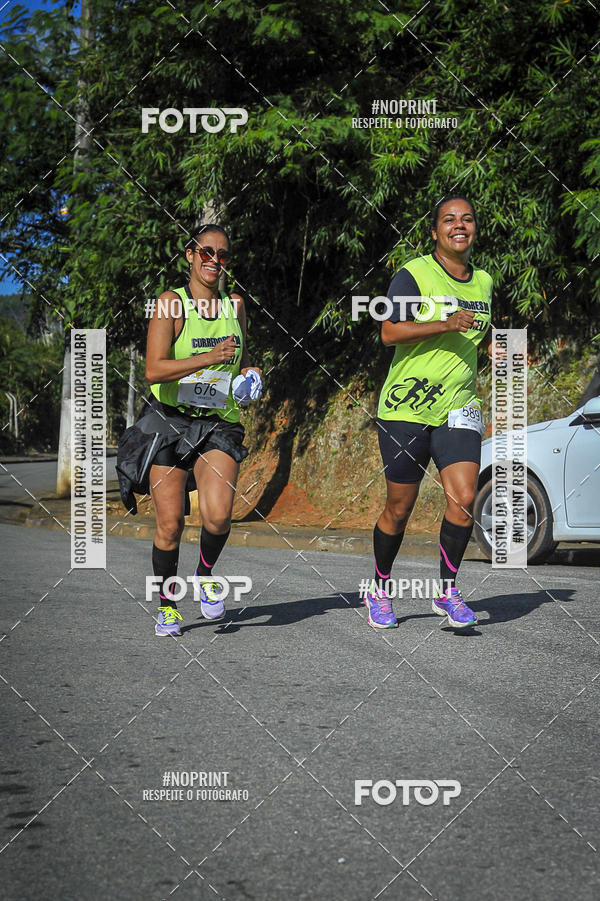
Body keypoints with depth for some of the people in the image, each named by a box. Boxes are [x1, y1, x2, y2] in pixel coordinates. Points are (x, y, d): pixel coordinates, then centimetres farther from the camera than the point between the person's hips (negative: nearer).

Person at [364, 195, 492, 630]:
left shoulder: (483, 282, 13)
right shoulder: (413, 275, -7)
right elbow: (390, 333, -17)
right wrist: (445, 324, -27)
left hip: (457, 408, 4)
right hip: (406, 409, -4)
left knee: (464, 498, -12)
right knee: (399, 508, 3)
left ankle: (447, 591, 4)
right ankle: (380, 589, 24)